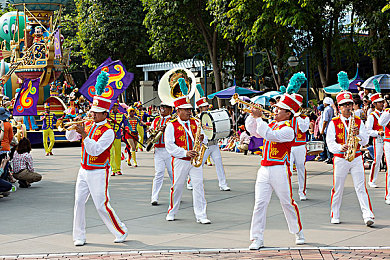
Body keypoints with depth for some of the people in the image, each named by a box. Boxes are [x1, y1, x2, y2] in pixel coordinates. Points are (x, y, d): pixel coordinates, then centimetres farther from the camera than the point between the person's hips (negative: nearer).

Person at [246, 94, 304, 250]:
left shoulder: (287, 129, -11)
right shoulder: (271, 124, 14)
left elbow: (269, 135, -24)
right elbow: (254, 131, 19)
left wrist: (258, 118, -20)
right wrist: (253, 116, 5)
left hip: (279, 170, -6)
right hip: (264, 169, 6)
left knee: (287, 203, 6)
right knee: (260, 203, -2)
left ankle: (298, 232, 26)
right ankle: (257, 239, -1)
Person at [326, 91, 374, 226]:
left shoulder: (358, 121, 8)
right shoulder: (334, 123, 2)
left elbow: (365, 141, 2)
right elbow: (330, 142, -7)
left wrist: (358, 134, -19)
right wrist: (340, 147, -26)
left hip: (356, 158, 1)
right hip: (340, 159, -1)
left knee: (361, 187, -6)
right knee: (337, 188, 4)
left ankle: (368, 216, -11)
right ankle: (335, 216, 17)